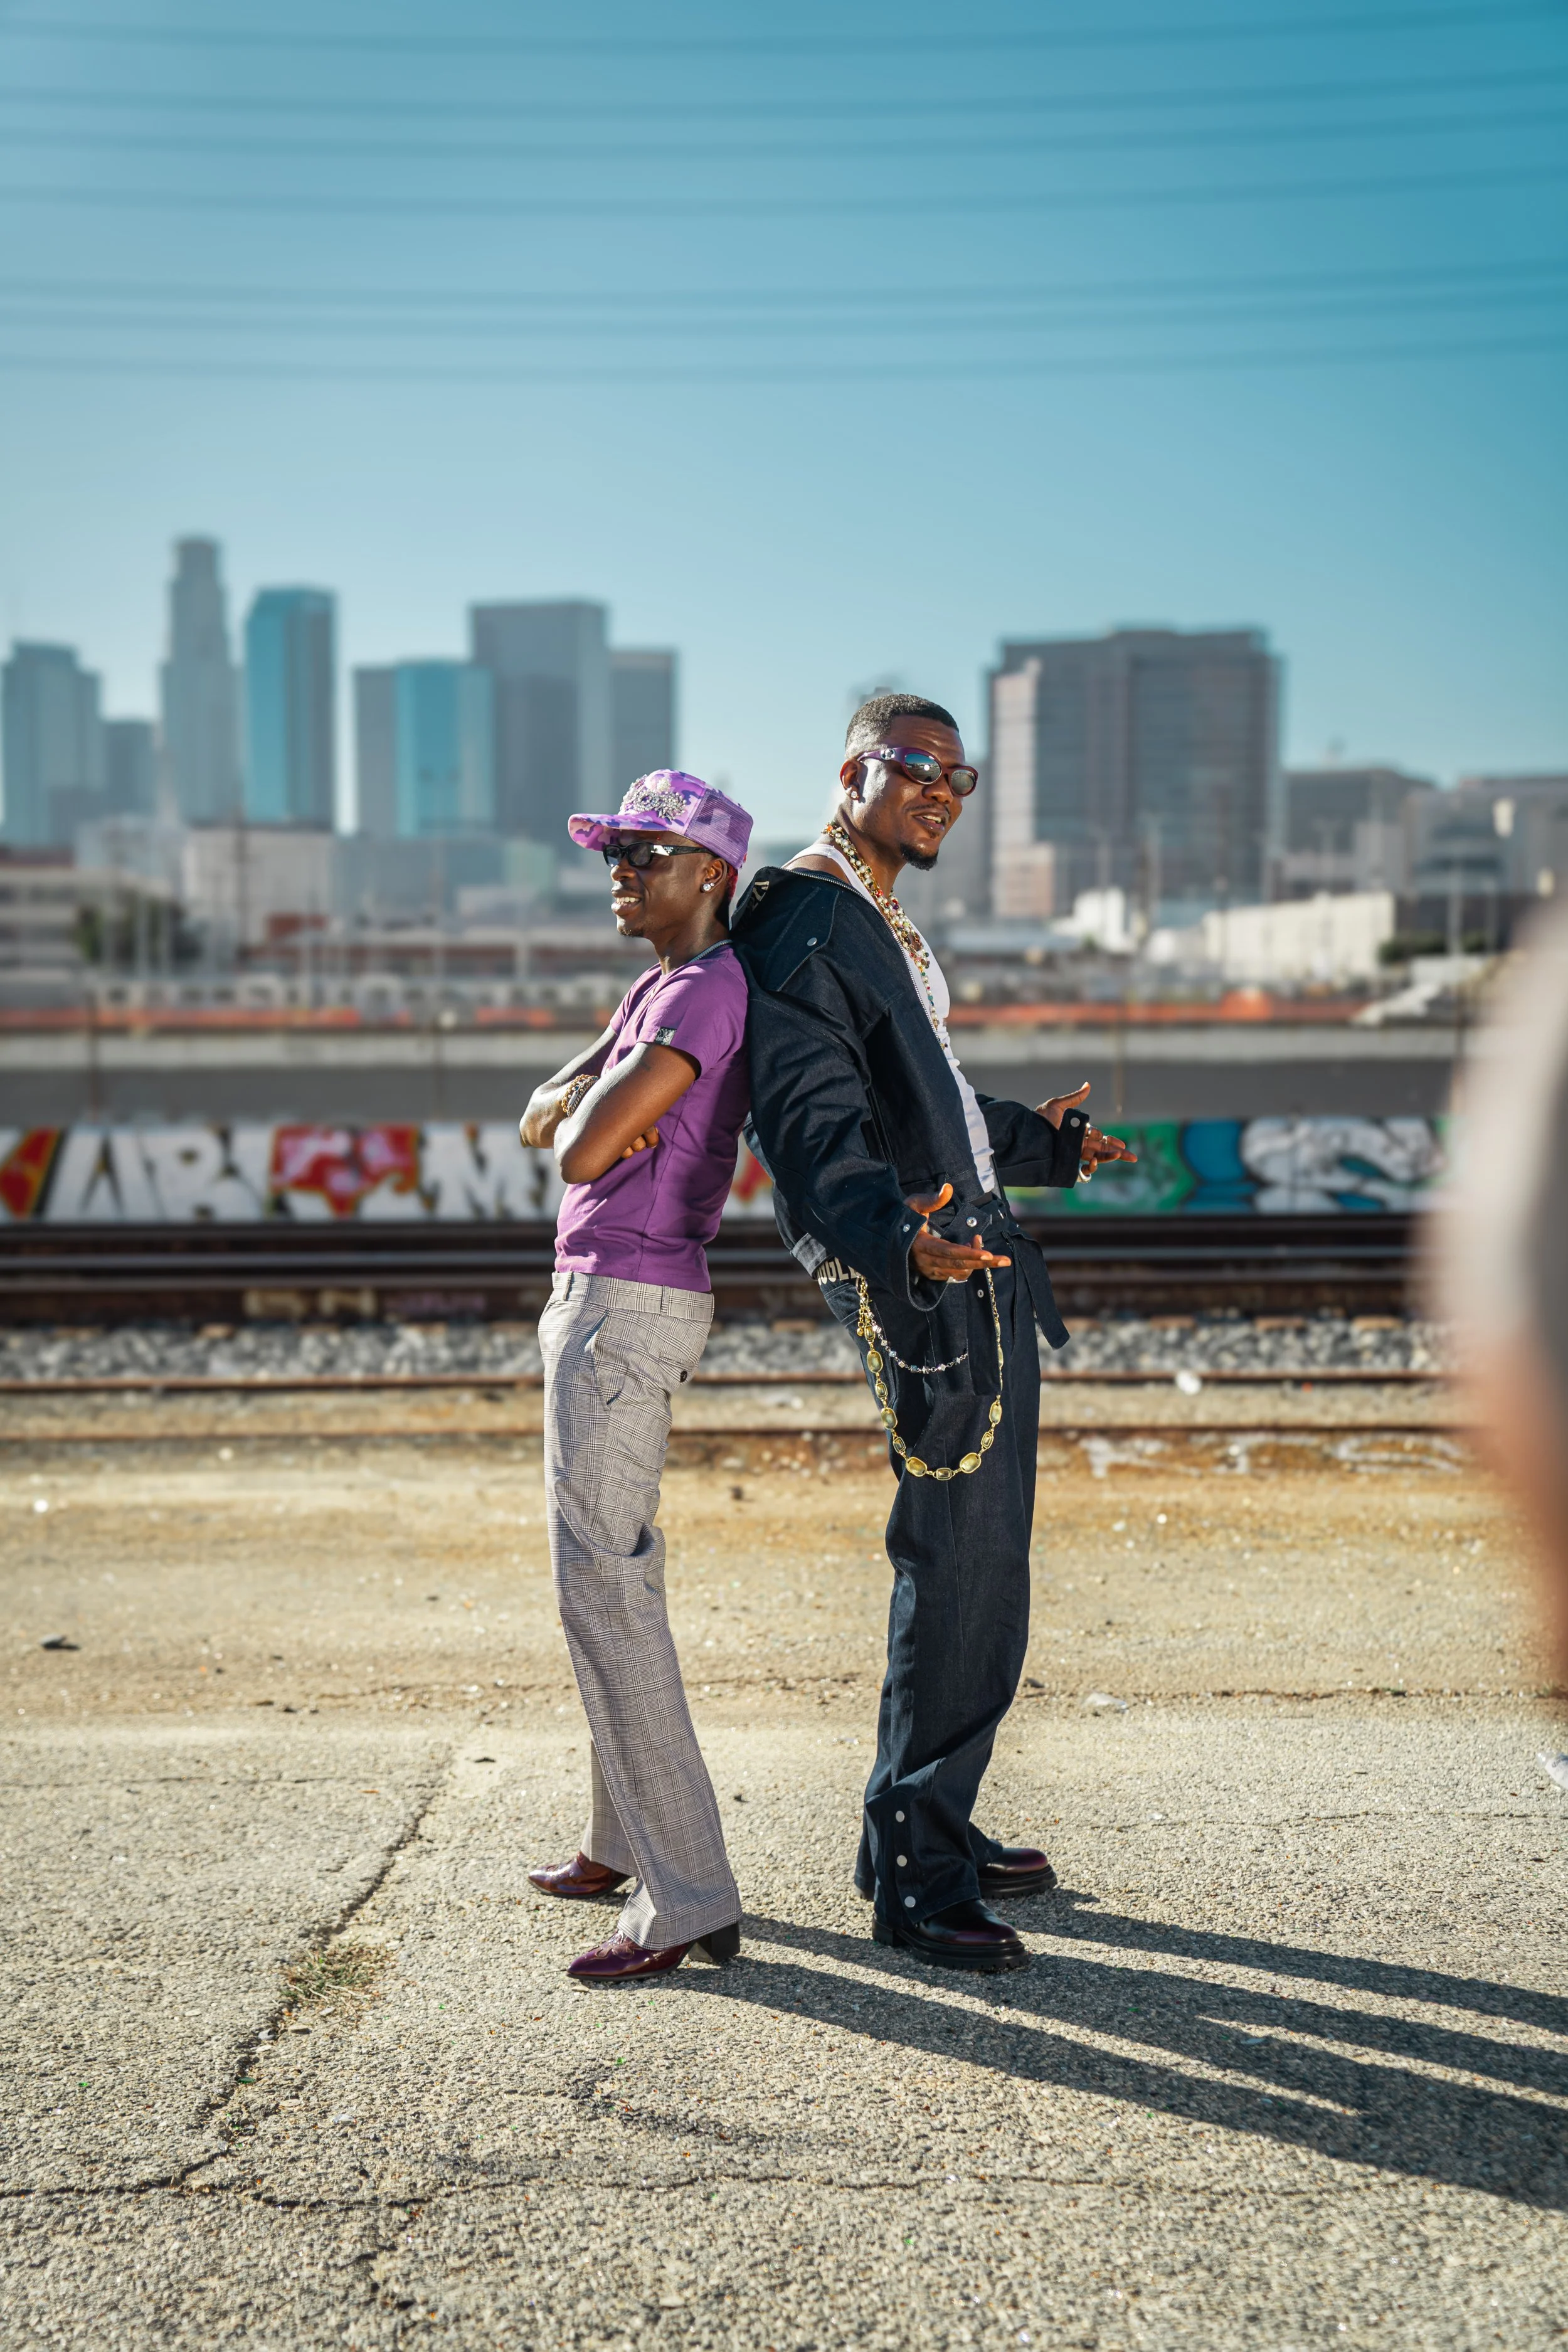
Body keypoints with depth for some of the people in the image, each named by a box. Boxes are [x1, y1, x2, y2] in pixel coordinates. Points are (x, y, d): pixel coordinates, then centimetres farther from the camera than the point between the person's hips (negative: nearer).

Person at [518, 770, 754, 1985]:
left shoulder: (709, 990, -15)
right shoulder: (657, 989, 18)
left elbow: (581, 1154, -21)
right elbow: (542, 1118, 12)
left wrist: (592, 1111, 1)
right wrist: (591, 1098, -9)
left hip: (628, 1305, -11)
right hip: (600, 1296, 11)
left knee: (604, 1587, -11)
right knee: (611, 1570, 17)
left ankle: (689, 1899, -7)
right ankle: (624, 1838, 30)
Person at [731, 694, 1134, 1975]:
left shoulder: (885, 926, 21)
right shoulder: (802, 921, -12)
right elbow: (815, 1126, -23)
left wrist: (1036, 1138, 41)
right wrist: (900, 1240, -40)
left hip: (980, 1268, 10)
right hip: (922, 1283, -10)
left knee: (981, 1566, 14)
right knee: (960, 1571, -8)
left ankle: (935, 1826, 26)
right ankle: (912, 1872, 3)